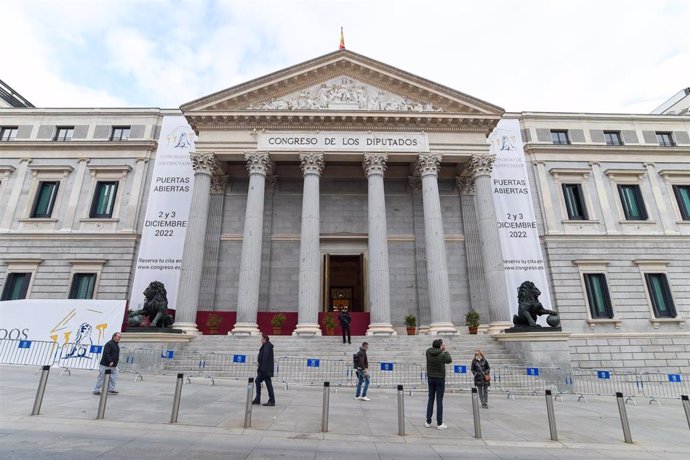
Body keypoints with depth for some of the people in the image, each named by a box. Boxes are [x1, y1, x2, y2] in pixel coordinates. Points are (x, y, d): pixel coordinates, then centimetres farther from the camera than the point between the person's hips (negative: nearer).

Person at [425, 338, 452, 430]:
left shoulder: (428, 352, -5)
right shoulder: (442, 355, -15)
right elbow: (449, 360, 6)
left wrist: (436, 345, 11)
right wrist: (445, 351, 15)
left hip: (430, 378, 4)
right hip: (440, 379, -4)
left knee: (430, 400, 11)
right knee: (439, 401, 1)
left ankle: (428, 422, 13)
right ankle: (439, 423, 5)